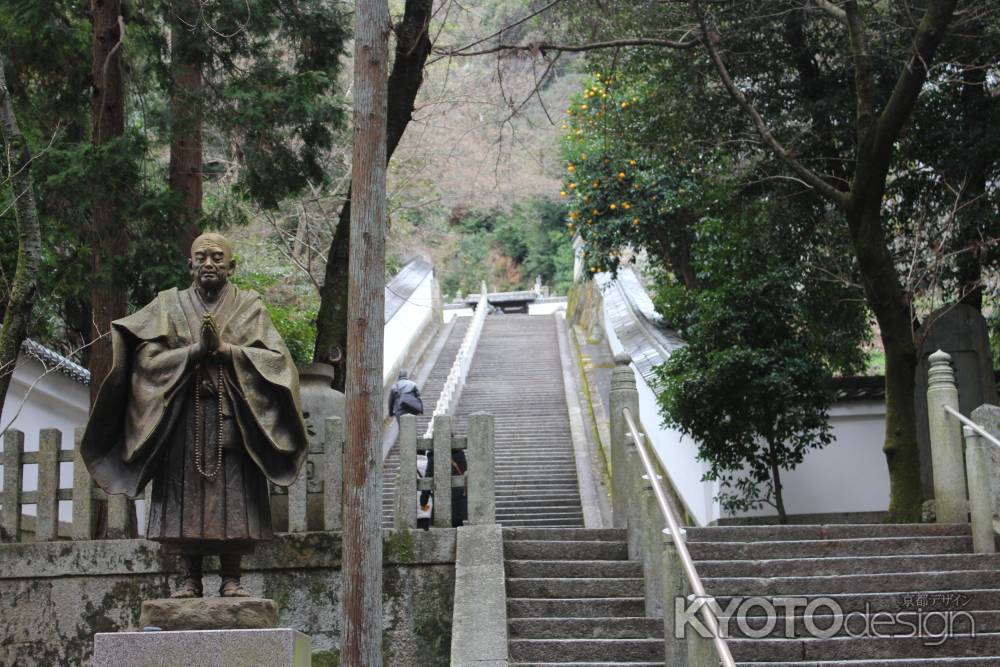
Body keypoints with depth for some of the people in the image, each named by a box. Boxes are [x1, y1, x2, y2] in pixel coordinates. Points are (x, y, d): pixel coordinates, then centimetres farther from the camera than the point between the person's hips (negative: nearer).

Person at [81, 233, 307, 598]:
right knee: (186, 500, -3)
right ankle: (190, 579, 2)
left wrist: (224, 349, -11)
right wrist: (196, 350, -13)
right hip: (183, 418, 1)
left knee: (233, 499, -5)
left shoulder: (249, 306, 10)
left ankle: (231, 579, -1)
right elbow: (147, 356, -2)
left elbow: (276, 357, -1)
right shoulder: (169, 305, 11)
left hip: (233, 420, 0)